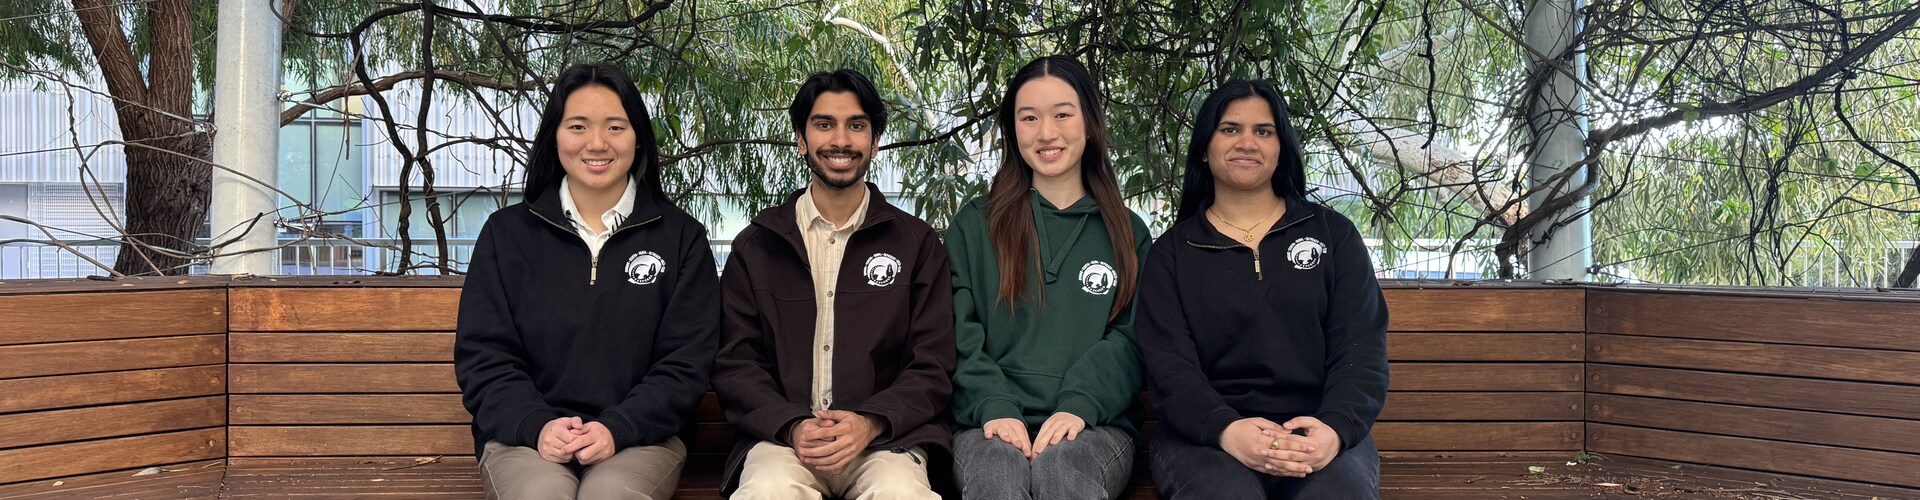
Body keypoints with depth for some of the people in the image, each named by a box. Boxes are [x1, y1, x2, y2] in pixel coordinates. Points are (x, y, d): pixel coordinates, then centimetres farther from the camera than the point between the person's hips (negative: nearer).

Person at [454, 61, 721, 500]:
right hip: (525, 436, 1)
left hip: (639, 435, 0)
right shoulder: (506, 233, 11)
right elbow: (483, 357, 5)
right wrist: (537, 426, -14)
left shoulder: (681, 238, 8)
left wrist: (617, 428, -15)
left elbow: (685, 364, 2)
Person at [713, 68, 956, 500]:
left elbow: (933, 366, 6)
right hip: (782, 437, 0)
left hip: (884, 436, 0)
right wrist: (791, 426, -12)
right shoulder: (756, 245, 13)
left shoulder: (917, 244, 11)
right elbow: (735, 363, 7)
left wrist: (870, 423, -13)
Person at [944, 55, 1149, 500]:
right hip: (994, 424, 0)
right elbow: (959, 335, 5)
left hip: (1095, 425, 0)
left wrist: (1080, 405, -13)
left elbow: (1131, 338, 5)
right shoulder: (974, 226, 14)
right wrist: (995, 407, -14)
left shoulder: (1127, 233, 16)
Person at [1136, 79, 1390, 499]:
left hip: (1317, 433, 1)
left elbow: (1361, 351, 3)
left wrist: (1335, 428, -18)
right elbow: (1169, 364, -1)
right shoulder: (1172, 252, 12)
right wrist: (1227, 430, -22)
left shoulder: (1334, 235, 14)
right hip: (1206, 436, 0)